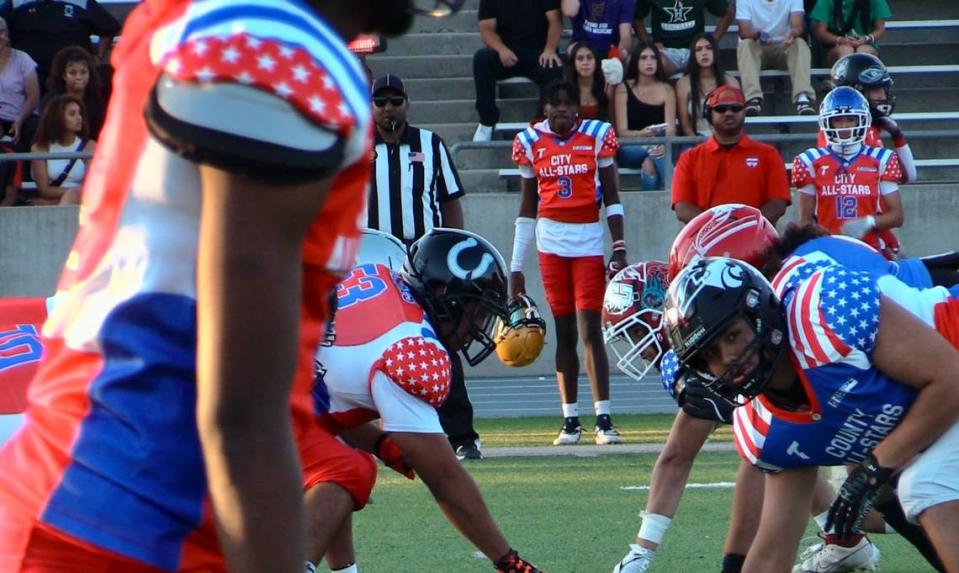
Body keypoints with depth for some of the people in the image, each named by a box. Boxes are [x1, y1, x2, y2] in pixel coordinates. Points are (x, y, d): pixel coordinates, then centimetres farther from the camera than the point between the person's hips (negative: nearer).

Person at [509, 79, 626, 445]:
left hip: (590, 241, -2)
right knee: (564, 332, 4)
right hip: (551, 242, 2)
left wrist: (619, 248, -9)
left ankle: (604, 419, -8)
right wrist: (516, 266, 8)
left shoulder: (597, 136, 0)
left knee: (590, 329, -8)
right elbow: (527, 208, 10)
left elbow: (612, 198, 1)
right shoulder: (531, 142, 6)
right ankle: (570, 421, 7)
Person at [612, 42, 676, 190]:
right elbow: (621, 131, -3)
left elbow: (671, 128, -2)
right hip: (631, 149, -1)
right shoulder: (623, 89, 5)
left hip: (658, 147, 1)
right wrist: (641, 134, -27)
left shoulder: (666, 89, 9)